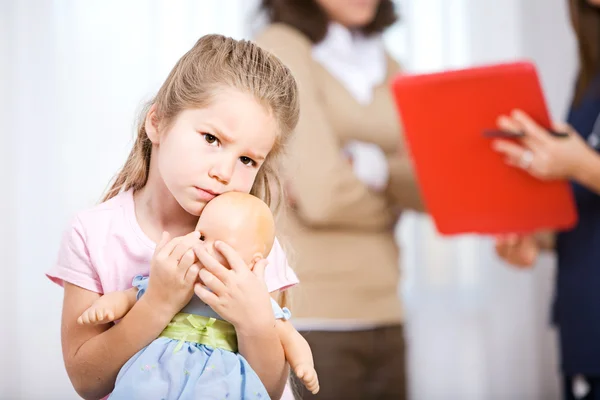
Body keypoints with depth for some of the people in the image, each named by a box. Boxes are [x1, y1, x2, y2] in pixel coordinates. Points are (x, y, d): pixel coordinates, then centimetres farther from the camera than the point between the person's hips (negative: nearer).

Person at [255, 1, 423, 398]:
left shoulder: (385, 65, 15)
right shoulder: (281, 48, -6)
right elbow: (324, 193, -15)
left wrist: (366, 163, -15)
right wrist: (390, 180, 3)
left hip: (381, 313, 6)